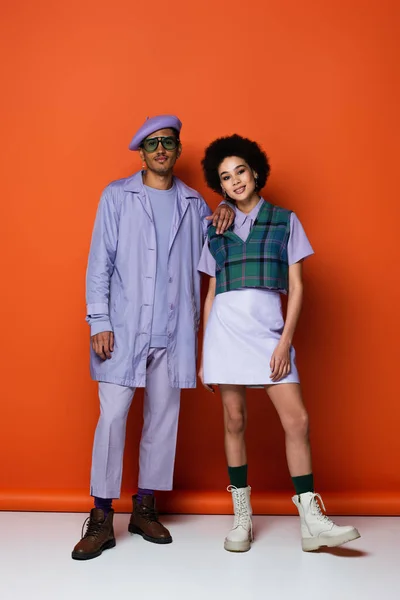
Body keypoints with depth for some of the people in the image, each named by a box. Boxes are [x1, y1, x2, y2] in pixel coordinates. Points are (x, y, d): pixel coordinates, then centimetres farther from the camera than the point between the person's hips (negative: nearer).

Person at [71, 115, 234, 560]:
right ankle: (101, 519, 5)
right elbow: (99, 262, 0)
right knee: (113, 416, -6)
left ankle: (144, 508, 21)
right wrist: (100, 322, -8)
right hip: (125, 327, -3)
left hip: (174, 331, 3)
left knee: (163, 417, 7)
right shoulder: (117, 196, 4)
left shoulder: (193, 203, 13)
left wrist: (224, 219, 3)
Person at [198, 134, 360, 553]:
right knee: (234, 421, 3)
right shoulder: (216, 231, 12)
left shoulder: (285, 221, 8)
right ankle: (241, 517, 14)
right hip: (225, 330, 2)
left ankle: (311, 522, 1)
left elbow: (296, 287, 3)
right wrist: (204, 357, 11)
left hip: (269, 330, -1)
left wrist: (285, 341, -8)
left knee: (296, 420, -7)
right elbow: (211, 295, 14)